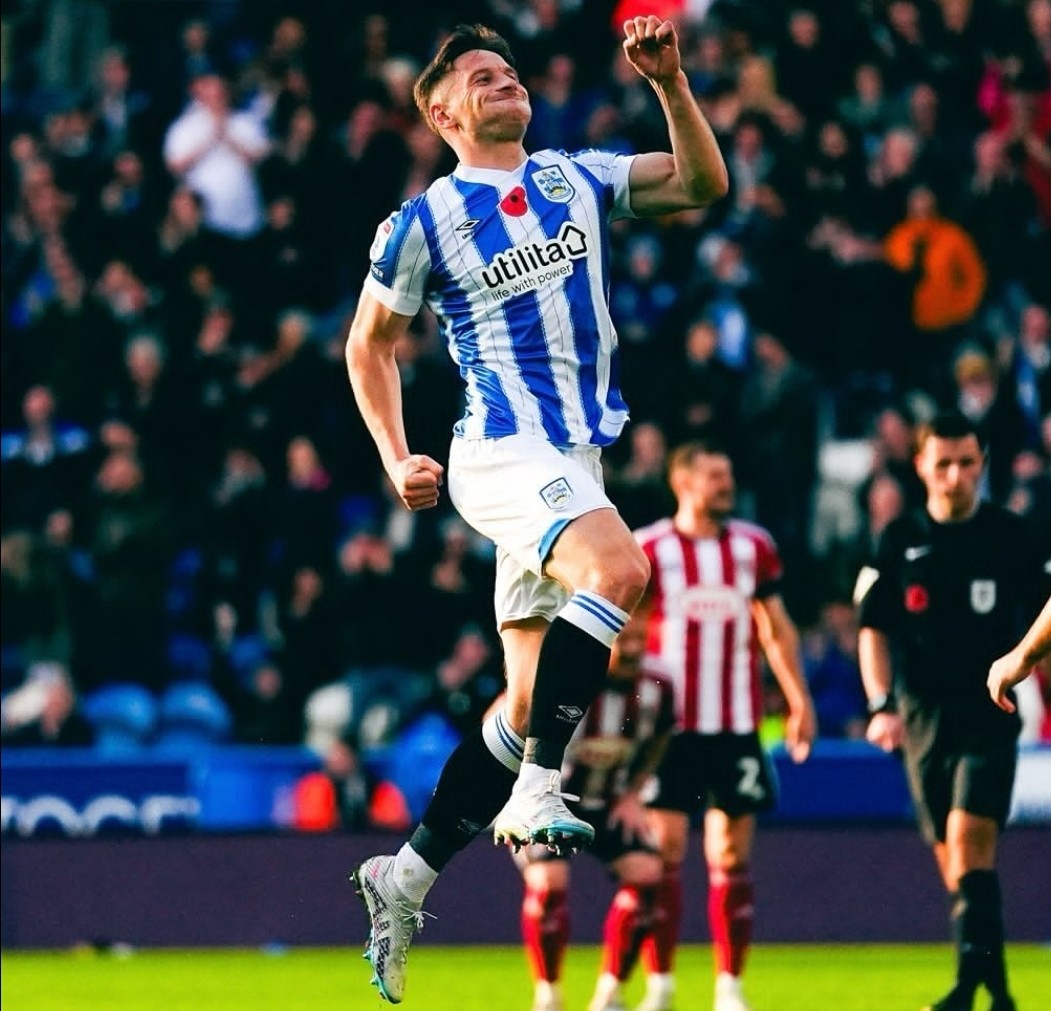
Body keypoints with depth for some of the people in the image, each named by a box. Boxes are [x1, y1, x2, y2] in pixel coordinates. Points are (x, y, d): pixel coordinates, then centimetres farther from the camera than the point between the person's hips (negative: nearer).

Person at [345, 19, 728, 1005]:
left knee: (526, 708, 7)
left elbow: (702, 183, 4)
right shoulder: (424, 222, -1)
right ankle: (535, 793, -31)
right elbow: (369, 340, 9)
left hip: (575, 462, 6)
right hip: (502, 453, -6)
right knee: (616, 569, -34)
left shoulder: (576, 178, 11)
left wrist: (669, 84, -10)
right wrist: (395, 458, 0)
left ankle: (403, 878, 16)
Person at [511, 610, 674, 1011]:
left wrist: (633, 795, 0)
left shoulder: (654, 689, -11)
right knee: (548, 880, -25)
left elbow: (654, 745, 11)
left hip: (606, 804, 5)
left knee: (645, 872, -14)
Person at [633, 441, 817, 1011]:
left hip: (737, 727, 3)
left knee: (732, 856, 3)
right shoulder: (647, 551, -1)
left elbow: (777, 629, 15)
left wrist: (799, 700, 10)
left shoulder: (754, 547, 9)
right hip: (668, 726, -3)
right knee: (663, 852, -4)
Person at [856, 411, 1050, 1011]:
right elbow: (874, 629, 7)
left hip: (991, 715, -3)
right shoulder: (900, 540, 4)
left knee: (970, 839, -18)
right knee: (951, 857, 6)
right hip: (925, 716, 3)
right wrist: (882, 705, -4)